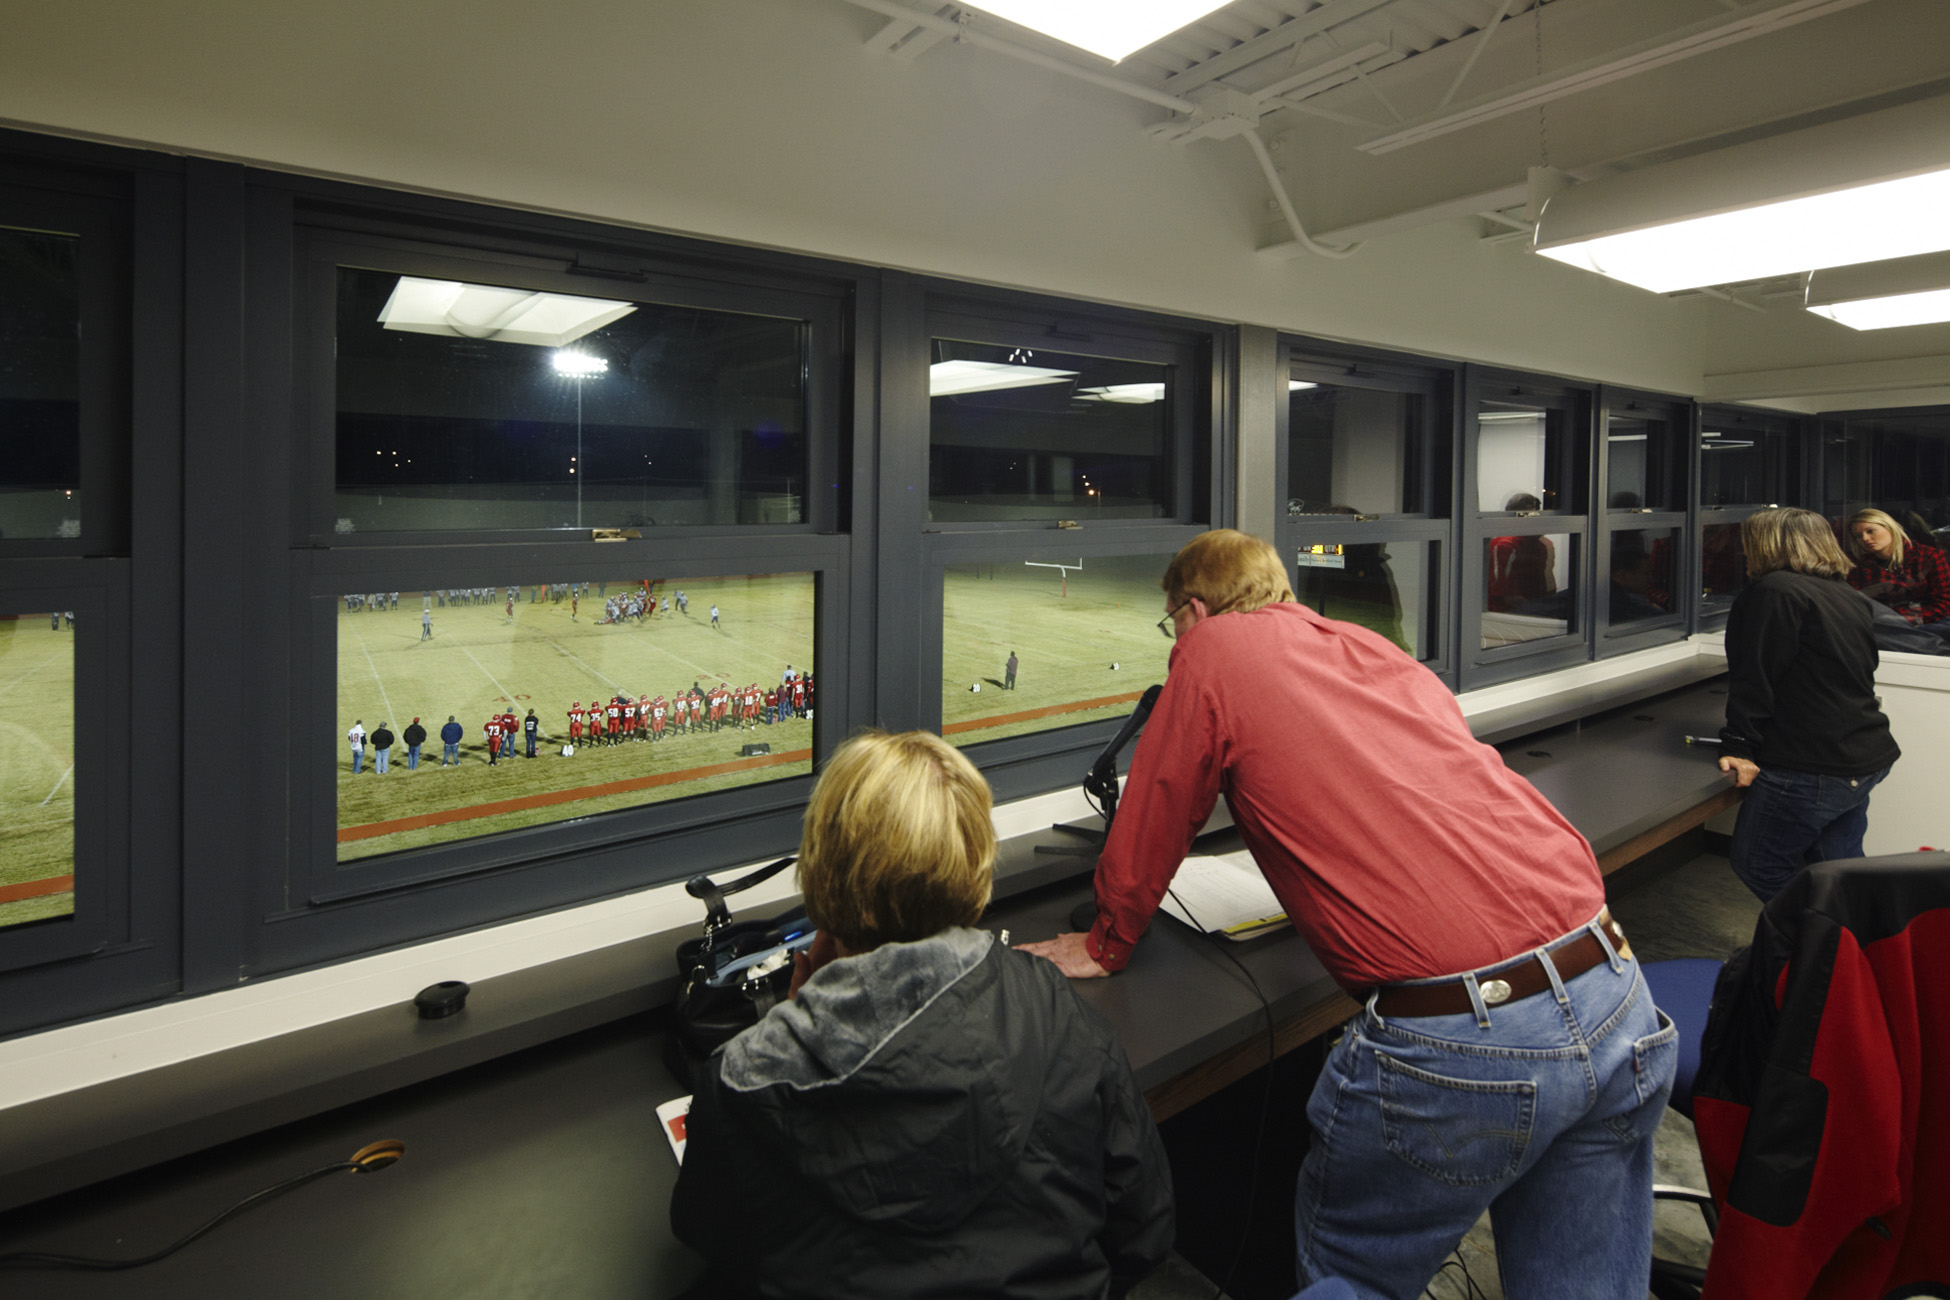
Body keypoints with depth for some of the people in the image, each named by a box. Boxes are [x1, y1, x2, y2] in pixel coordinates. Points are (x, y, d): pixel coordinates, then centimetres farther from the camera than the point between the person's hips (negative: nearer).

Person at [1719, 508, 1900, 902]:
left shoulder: (1774, 591, -12)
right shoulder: (1852, 600, 16)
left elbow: (1755, 677, -16)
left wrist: (1740, 747, -15)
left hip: (1811, 770, -9)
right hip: (1867, 761, 9)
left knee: (1756, 862, 1)